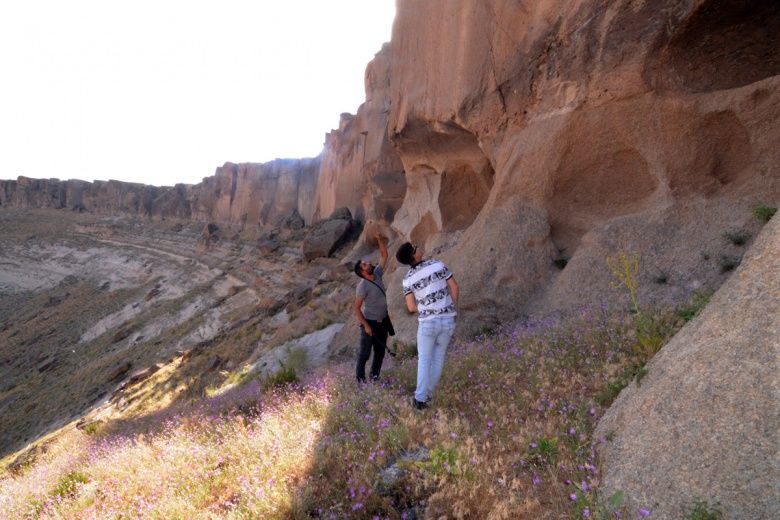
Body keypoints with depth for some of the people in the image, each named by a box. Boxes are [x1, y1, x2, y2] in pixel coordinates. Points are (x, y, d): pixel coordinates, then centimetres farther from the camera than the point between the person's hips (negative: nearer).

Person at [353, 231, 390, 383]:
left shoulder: (377, 274, -1)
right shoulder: (362, 286, -20)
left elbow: (384, 255, 1)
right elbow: (357, 308, -17)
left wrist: (379, 239, -10)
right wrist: (365, 325, -19)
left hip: (383, 321, 7)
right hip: (370, 323, -7)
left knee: (380, 351, 15)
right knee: (365, 352, 3)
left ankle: (375, 376, 29)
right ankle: (360, 378, 17)